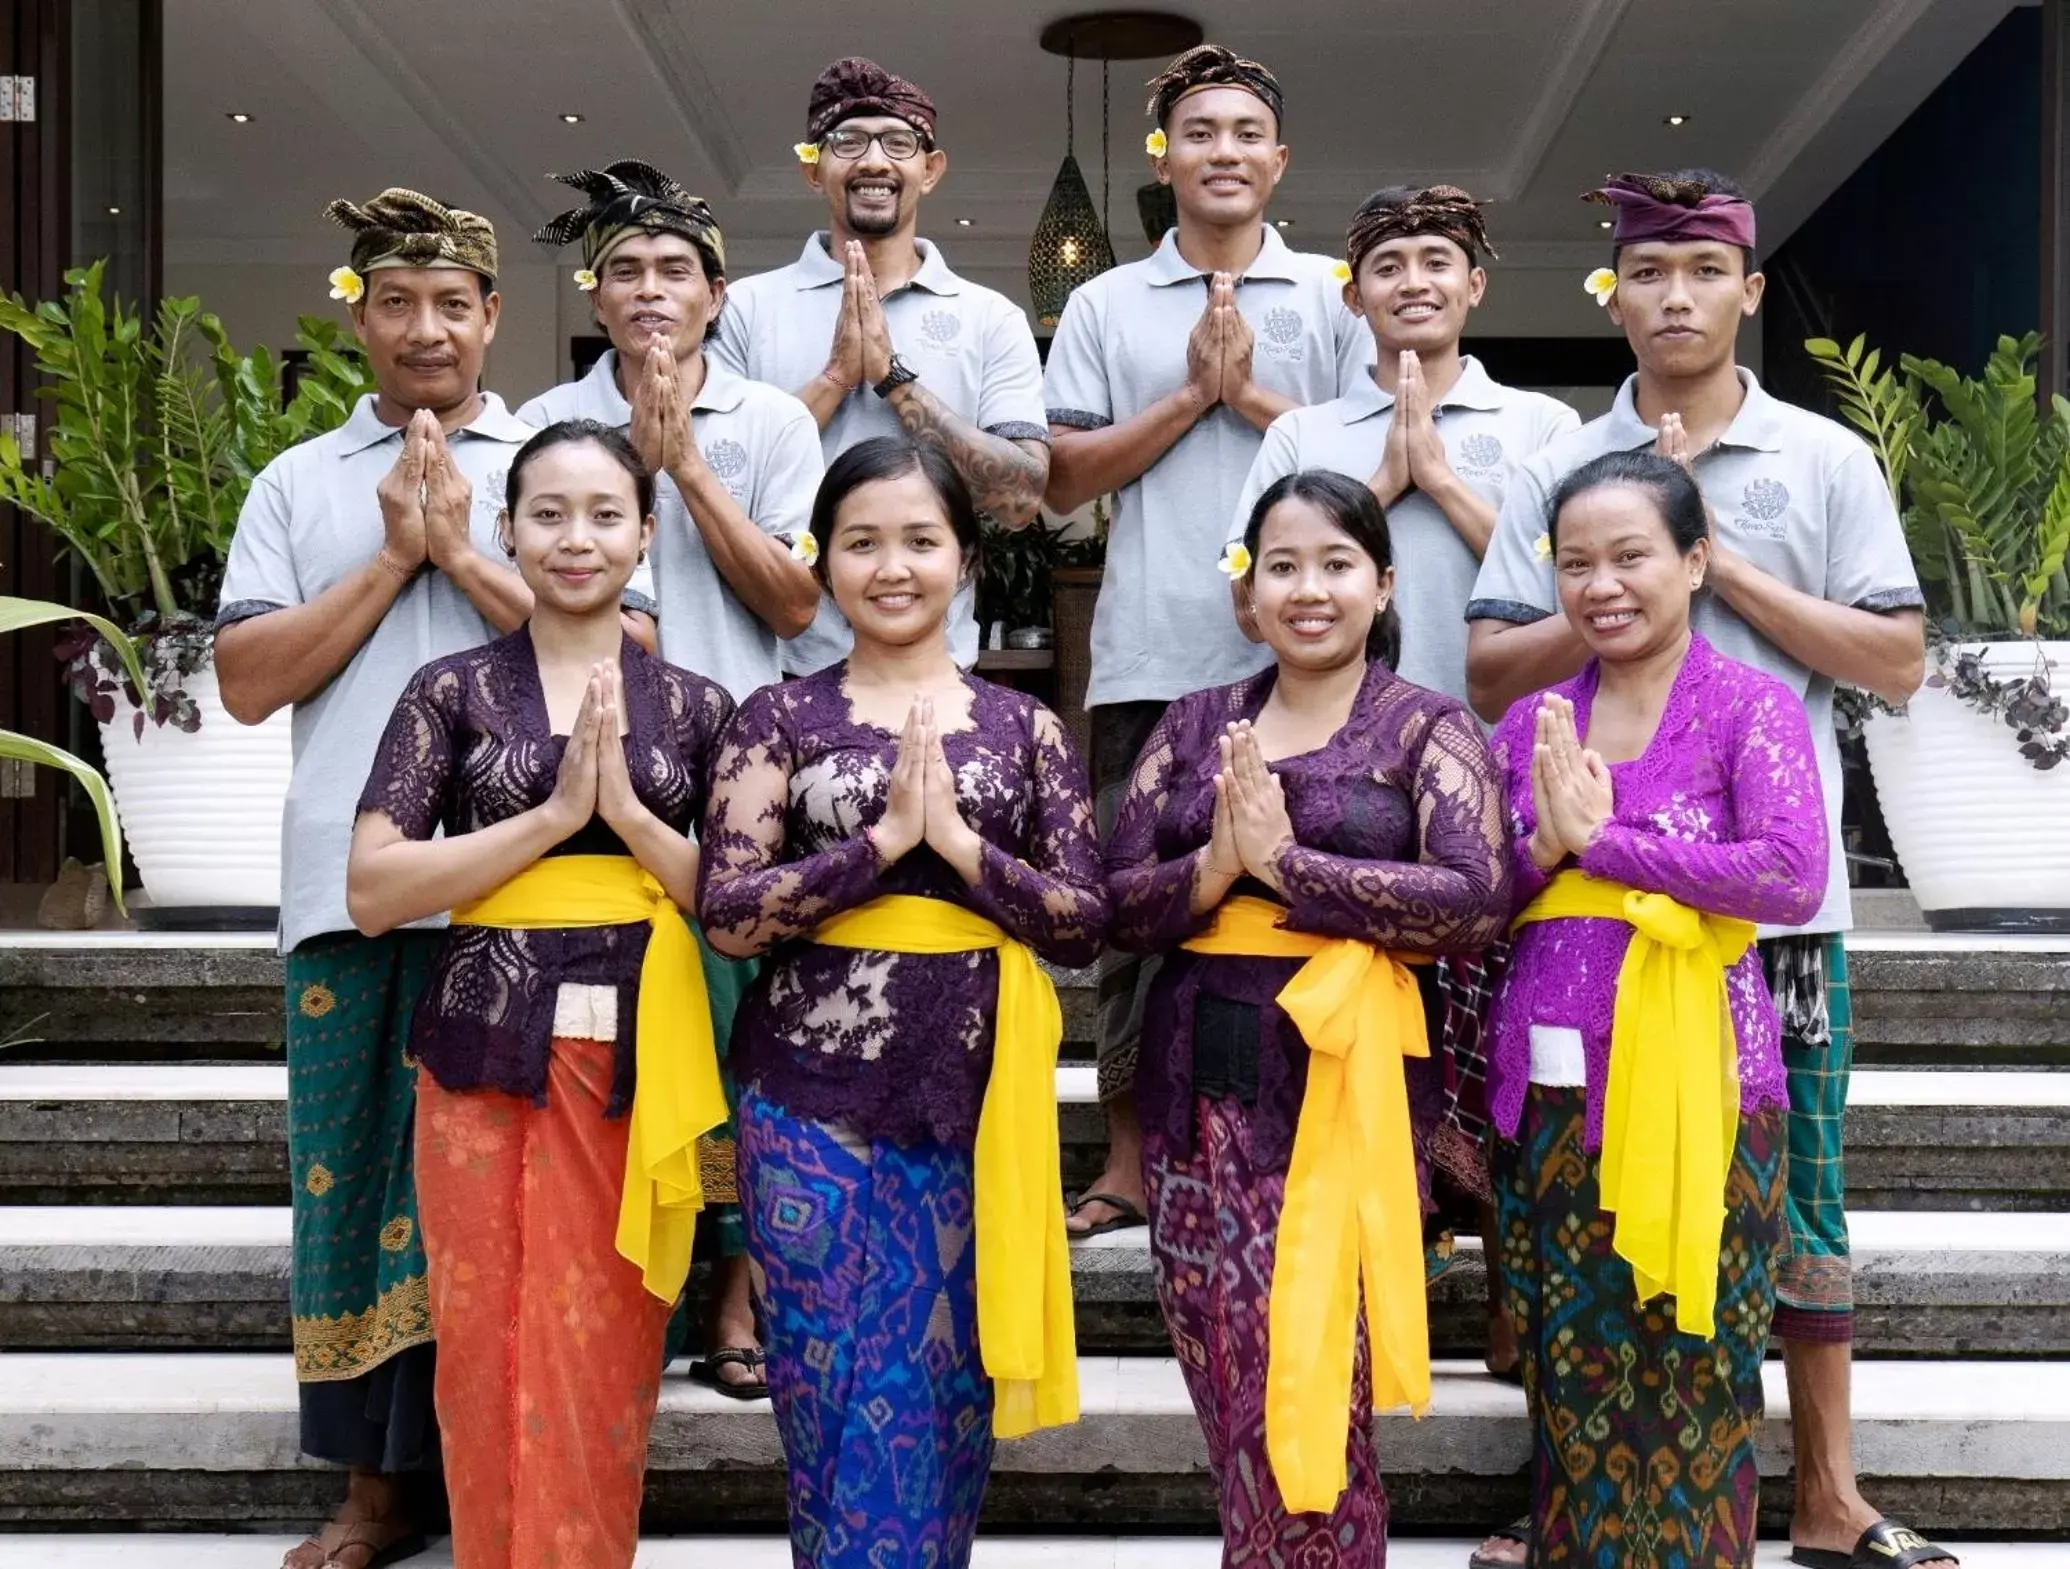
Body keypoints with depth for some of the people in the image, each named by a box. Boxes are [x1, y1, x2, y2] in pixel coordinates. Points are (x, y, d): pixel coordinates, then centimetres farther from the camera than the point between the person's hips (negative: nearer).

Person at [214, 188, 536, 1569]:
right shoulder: (297, 485, 14)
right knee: (356, 1178, 5)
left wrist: (463, 552, -7)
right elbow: (248, 682, 3)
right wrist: (394, 556, -3)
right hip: (352, 887, 2)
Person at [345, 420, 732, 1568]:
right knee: (489, 1357, 5)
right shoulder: (453, 690, 4)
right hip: (486, 1055, 0)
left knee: (603, 1368, 5)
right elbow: (372, 893, -6)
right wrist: (554, 813, -13)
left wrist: (628, 811, -11)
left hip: (635, 1056, 1)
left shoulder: (695, 707, 7)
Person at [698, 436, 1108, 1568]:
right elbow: (726, 914, -8)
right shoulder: (780, 718, 2)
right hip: (813, 1102, -1)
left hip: (970, 1101, 1)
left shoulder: (1025, 726, 6)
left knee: (942, 1400, 11)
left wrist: (956, 839, -13)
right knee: (833, 1400, 6)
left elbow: (1085, 922, 0)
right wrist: (885, 836, -16)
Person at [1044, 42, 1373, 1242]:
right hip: (1151, 656, 1)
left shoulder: (1334, 295, 10)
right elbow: (1067, 477, 4)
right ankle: (1131, 1155, 14)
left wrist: (1254, 393, -6)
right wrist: (1193, 393, -4)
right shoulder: (1105, 306, 11)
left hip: (1297, 655, -1)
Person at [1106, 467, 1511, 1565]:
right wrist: (1214, 868, -15)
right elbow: (1118, 900, 5)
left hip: (1342, 1077, -4)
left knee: (1310, 1393, -1)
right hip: (1198, 1081, 4)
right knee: (1232, 1396, 11)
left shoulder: (1428, 728, 1)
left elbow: (1477, 902, -13)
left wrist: (1283, 861, -16)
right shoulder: (1196, 724, 11)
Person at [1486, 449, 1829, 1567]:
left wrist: (1603, 838, -14)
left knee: (1688, 1386, 5)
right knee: (1570, 1378, 12)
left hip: (1692, 1082, -4)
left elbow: (1793, 881, -17)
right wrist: (1547, 845, -12)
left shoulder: (1752, 708, -3)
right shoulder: (1531, 724, 10)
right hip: (1546, 1086, 4)